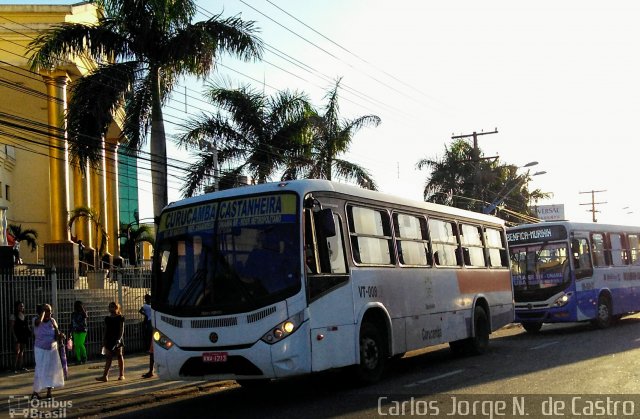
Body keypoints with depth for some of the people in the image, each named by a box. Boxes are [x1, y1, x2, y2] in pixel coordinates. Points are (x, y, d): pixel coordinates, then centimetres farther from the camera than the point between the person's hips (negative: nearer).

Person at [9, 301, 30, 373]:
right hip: (17, 336, -6)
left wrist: (28, 332, 4)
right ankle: (15, 368, -9)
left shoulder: (24, 316, 13)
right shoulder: (13, 316, -5)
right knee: (17, 352, -11)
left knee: (22, 351, 9)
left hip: (24, 336, 6)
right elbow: (11, 327, -9)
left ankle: (20, 367, 14)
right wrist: (14, 336, -16)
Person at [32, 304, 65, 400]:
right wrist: (43, 310, -24)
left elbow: (56, 337, -1)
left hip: (52, 349, 4)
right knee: (40, 370, -10)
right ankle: (35, 392, 3)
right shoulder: (38, 321, -10)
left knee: (51, 370, 2)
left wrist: (60, 336, -23)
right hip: (40, 350, -4)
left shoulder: (53, 321, -1)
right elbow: (39, 320, -37)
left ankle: (49, 392, 10)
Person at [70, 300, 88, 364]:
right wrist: (71, 333, 13)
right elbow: (72, 324, 15)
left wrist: (82, 308, -21)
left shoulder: (83, 313, -3)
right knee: (76, 345, 1)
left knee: (80, 344, -15)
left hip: (82, 331, -4)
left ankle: (84, 356, 7)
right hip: (75, 331, 4)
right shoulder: (73, 314, 10)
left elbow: (86, 316, -27)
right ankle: (78, 360, 8)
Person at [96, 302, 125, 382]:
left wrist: (119, 339, -20)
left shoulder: (120, 318, -3)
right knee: (109, 358, 0)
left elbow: (122, 330, -8)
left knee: (120, 356, 3)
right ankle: (105, 376, -6)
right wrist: (104, 341, 10)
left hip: (117, 340, -4)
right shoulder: (107, 318, 12)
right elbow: (106, 330, 14)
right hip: (109, 340, 4)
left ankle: (122, 375, 10)